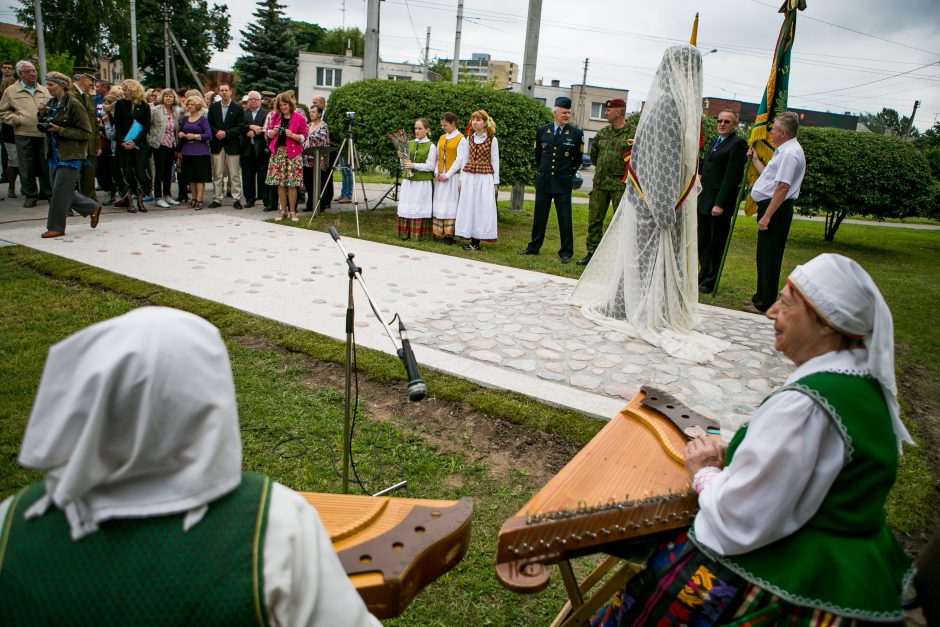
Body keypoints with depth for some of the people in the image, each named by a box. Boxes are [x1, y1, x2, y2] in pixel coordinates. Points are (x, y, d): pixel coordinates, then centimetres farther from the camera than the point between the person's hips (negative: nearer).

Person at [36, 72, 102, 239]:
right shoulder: (50, 103, 11)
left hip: (70, 155, -8)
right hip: (55, 154, 8)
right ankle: (93, 208, 27)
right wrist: (42, 113, -1)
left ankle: (56, 227, 4)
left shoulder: (74, 105, -11)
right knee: (65, 191, 10)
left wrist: (60, 130, -18)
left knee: (60, 191, -5)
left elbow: (85, 132, -13)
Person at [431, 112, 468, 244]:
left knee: (451, 205, -6)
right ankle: (439, 233, 10)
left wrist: (447, 175, -13)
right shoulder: (441, 138, 14)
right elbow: (438, 157, 16)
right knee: (439, 204, 5)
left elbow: (460, 160, -11)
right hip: (441, 176, 6)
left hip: (453, 176, -6)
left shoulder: (461, 139, -6)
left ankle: (450, 234, -2)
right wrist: (436, 172, 0)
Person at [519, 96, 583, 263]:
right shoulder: (542, 131, 5)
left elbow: (577, 159, 8)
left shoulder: (576, 133, -1)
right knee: (539, 216, 10)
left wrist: (568, 174, 11)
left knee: (565, 218, 0)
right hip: (543, 181, 2)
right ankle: (534, 247, 21)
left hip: (563, 183, -2)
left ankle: (566, 252, 8)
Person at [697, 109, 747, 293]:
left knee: (716, 244, 1)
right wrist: (699, 195, 10)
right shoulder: (715, 141, 17)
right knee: (702, 242, 12)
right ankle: (703, 277, 23)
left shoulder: (737, 144, -9)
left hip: (719, 203, -8)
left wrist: (720, 203, -20)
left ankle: (710, 283, 10)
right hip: (704, 201, 8)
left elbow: (732, 177, -15)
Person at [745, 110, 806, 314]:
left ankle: (765, 305, 1)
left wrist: (767, 216, -24)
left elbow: (783, 186, -22)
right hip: (770, 207, 11)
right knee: (764, 256, 18)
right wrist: (755, 160, 31)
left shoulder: (790, 152, -16)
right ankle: (761, 297, 30)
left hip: (776, 210, -11)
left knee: (769, 258, -5)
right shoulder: (785, 151, 17)